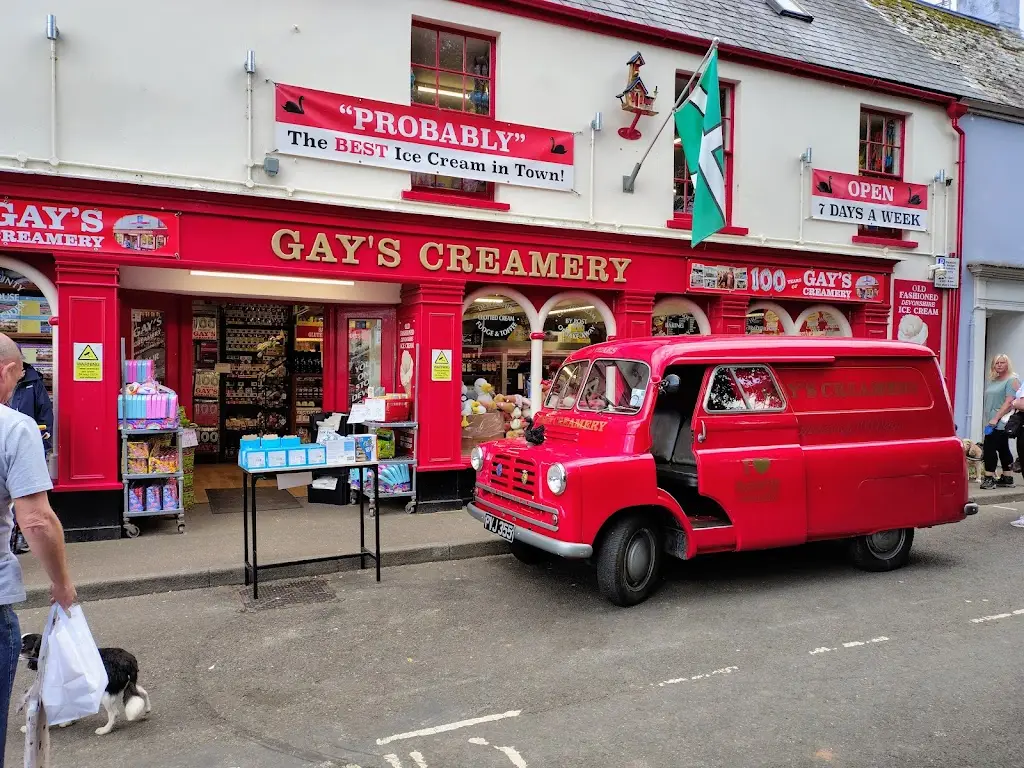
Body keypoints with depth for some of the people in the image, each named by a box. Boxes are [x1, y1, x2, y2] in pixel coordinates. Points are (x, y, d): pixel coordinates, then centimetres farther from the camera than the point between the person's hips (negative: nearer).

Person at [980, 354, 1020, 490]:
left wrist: (995, 418, -21)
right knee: (1003, 449, 12)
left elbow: (1009, 402, -16)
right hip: (992, 422, 8)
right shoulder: (993, 381, 17)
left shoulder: (1012, 380, -7)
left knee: (989, 447, -13)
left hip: (1001, 422, -8)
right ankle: (1008, 478, 18)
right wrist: (988, 420, 16)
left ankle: (989, 478, -11)